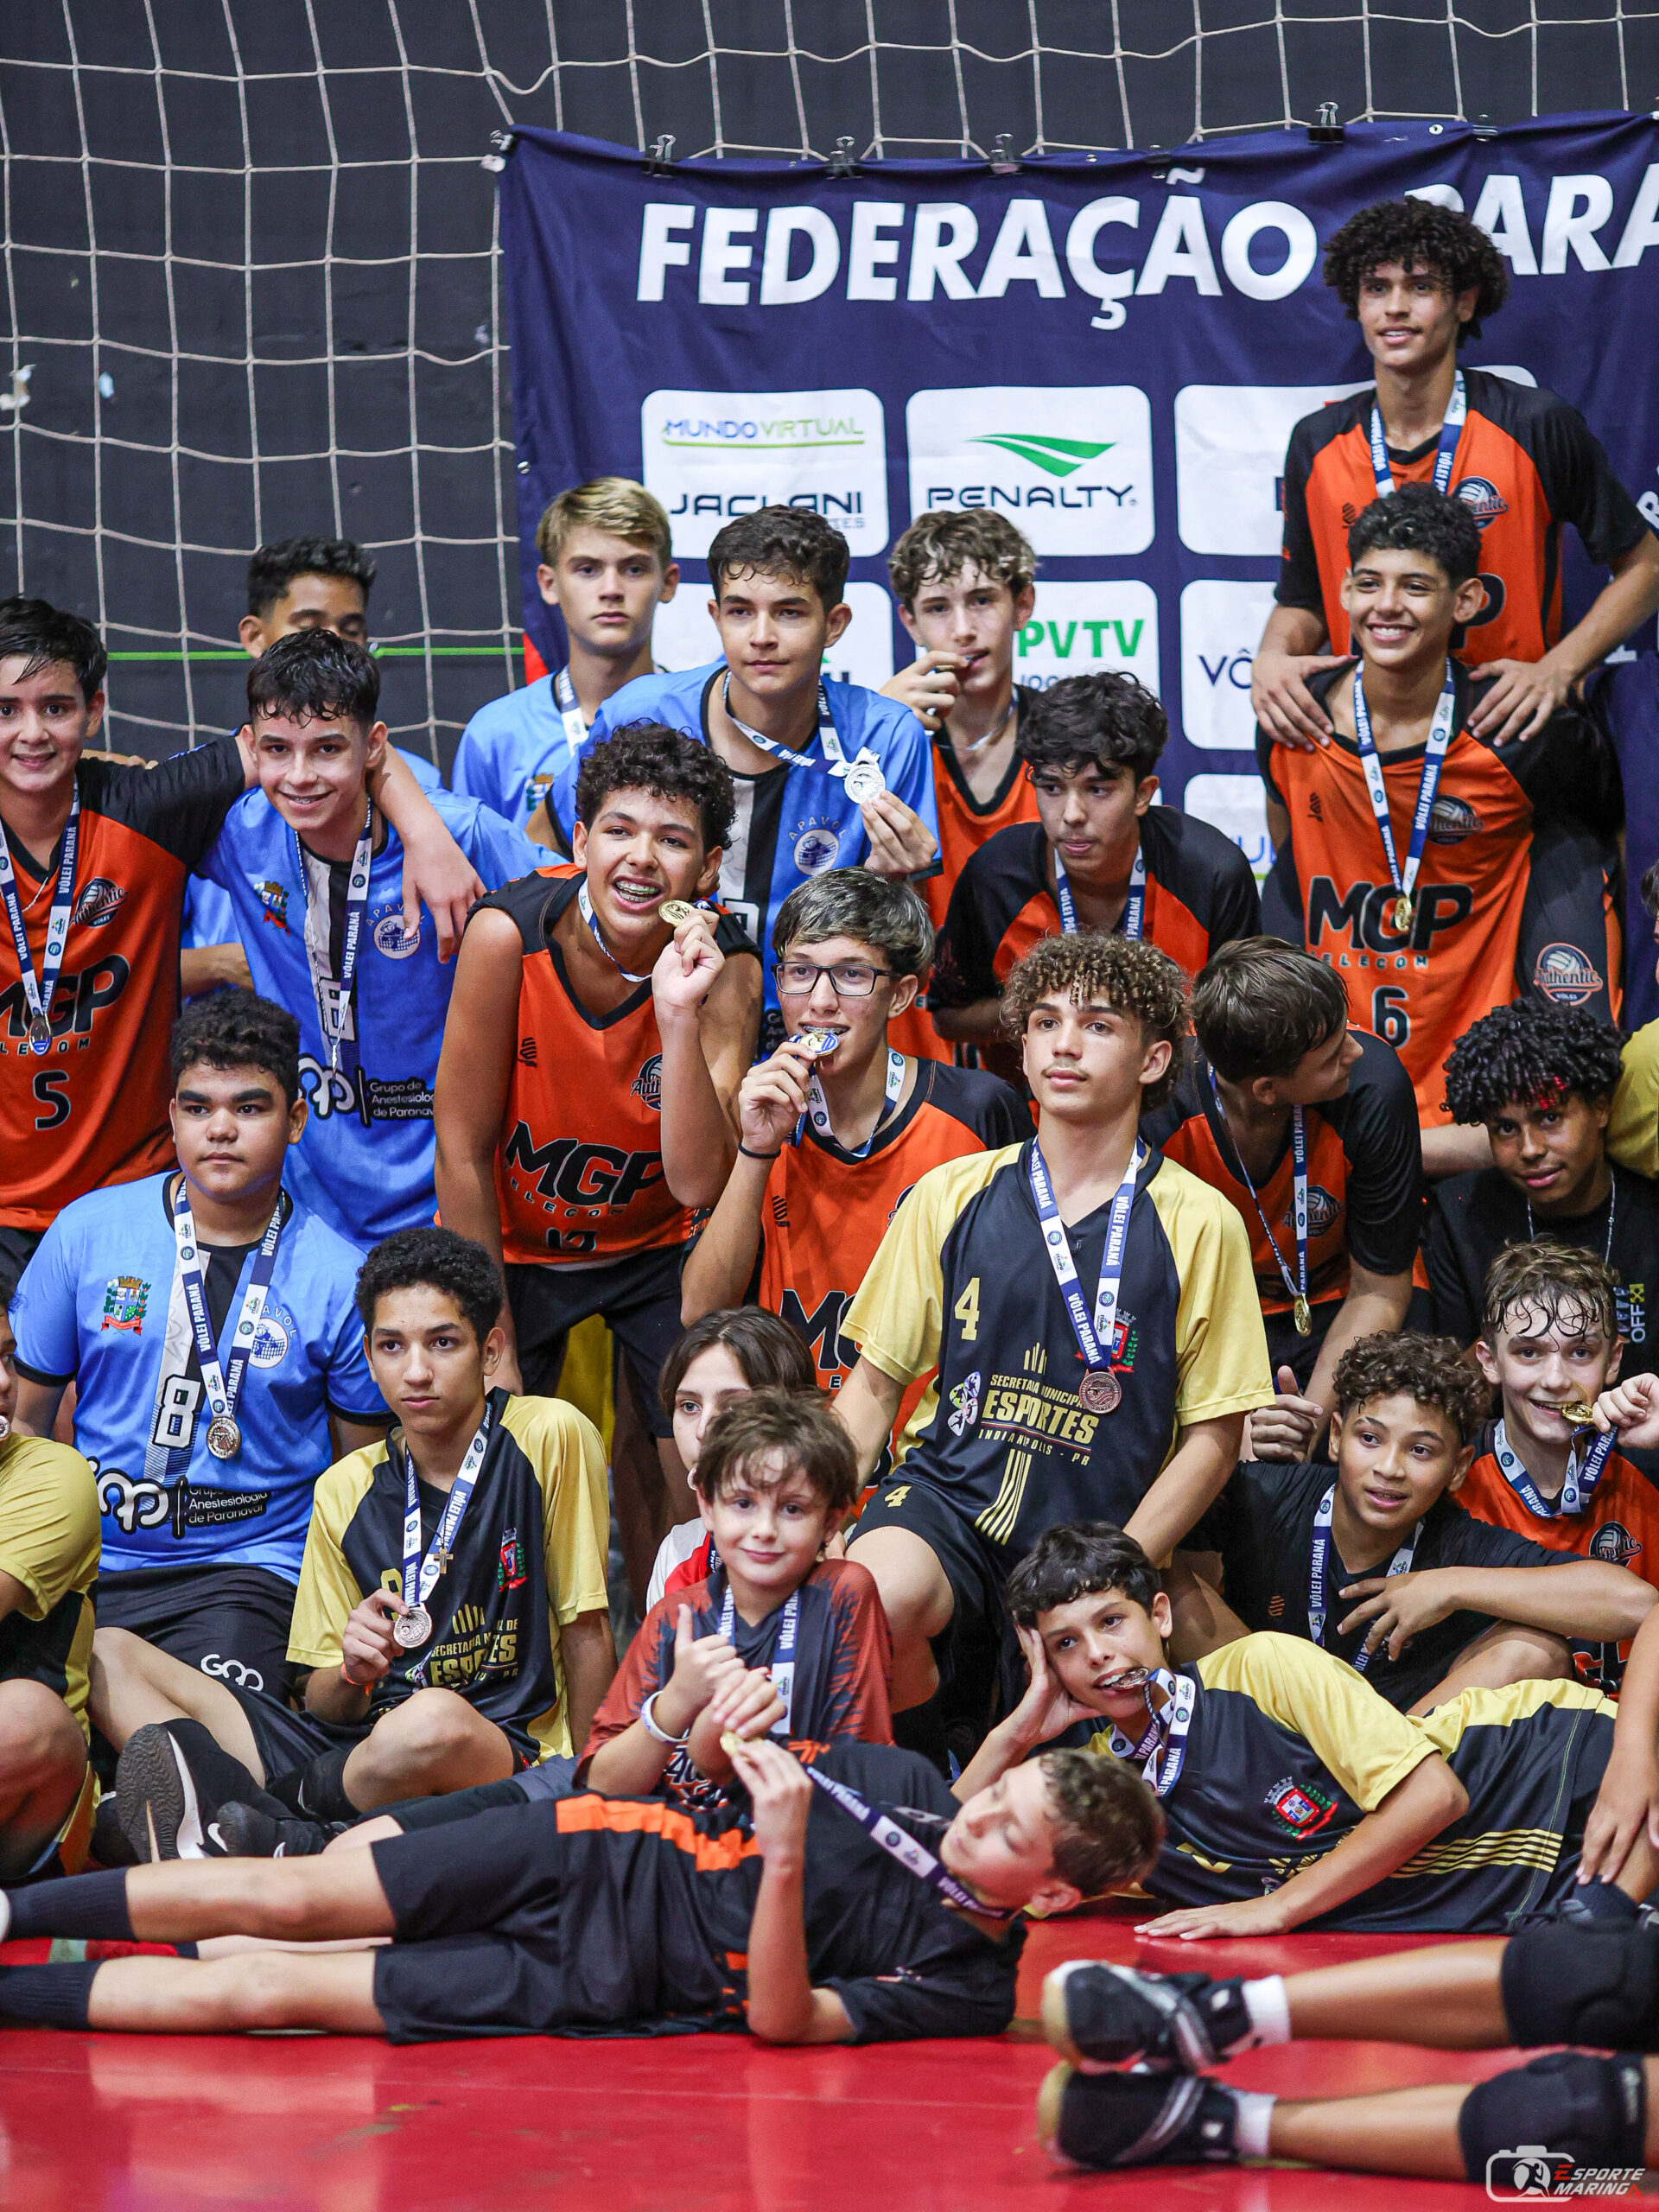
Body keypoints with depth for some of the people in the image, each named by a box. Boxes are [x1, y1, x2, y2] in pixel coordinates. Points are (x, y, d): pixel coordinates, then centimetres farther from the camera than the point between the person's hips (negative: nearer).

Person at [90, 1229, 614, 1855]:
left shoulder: (551, 1438, -3)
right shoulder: (344, 1490, 11)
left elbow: (588, 1632, 2)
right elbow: (324, 1706, 12)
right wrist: (354, 1671, -11)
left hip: (508, 1754, -6)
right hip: (362, 1745, 6)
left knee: (435, 1718, -43)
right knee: (110, 1659, -6)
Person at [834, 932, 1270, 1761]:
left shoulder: (1200, 1225, 0)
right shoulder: (953, 1195, 7)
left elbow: (1213, 1434, 1)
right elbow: (876, 1381, 12)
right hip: (945, 1498, 0)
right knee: (877, 1594, -33)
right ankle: (915, 1757, -3)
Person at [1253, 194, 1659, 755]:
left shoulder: (1539, 427, -4)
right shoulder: (1317, 442, 6)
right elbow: (1301, 602, 16)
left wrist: (1557, 668, -10)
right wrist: (1271, 658, -8)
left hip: (1507, 727, -3)